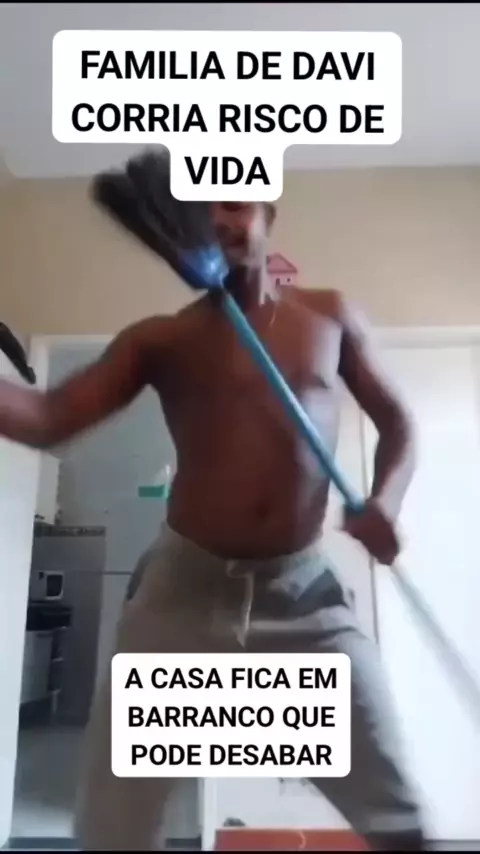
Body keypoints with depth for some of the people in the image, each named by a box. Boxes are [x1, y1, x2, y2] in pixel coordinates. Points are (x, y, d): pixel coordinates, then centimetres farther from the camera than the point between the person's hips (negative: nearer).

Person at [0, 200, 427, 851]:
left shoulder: (330, 316, 8)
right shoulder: (160, 340, 4)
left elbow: (397, 422, 12)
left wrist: (386, 498, -7)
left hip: (304, 592, 1)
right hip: (184, 589, 0)